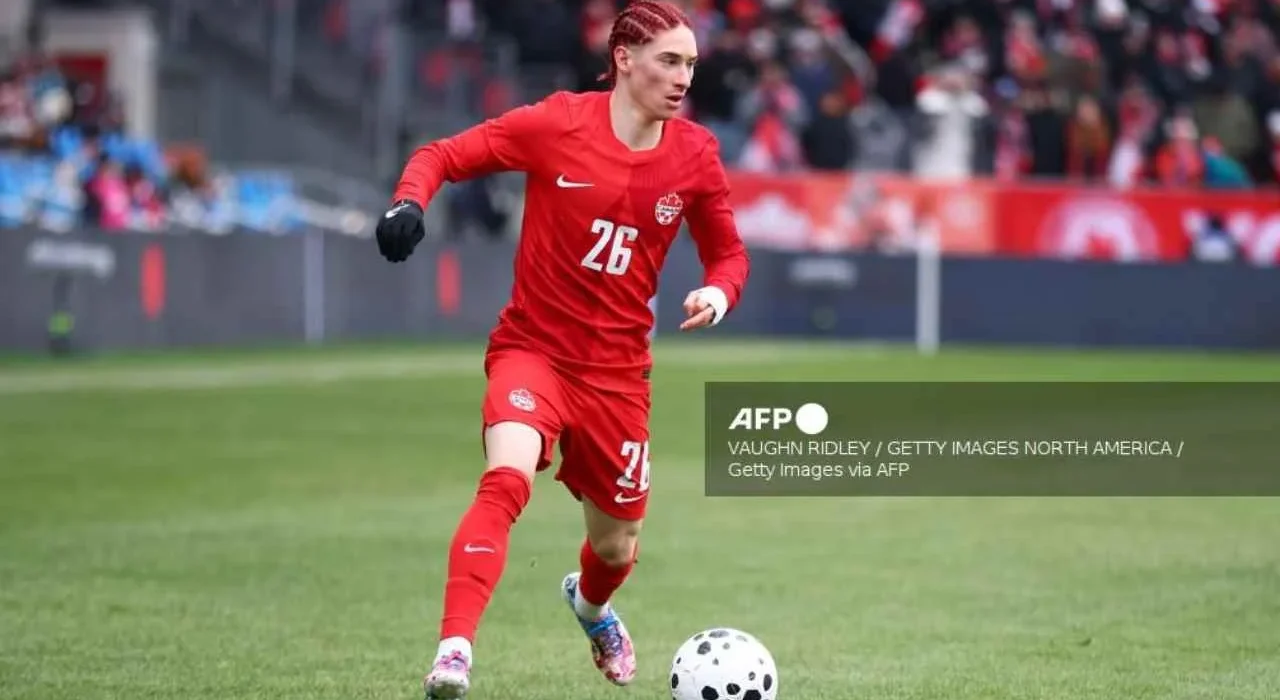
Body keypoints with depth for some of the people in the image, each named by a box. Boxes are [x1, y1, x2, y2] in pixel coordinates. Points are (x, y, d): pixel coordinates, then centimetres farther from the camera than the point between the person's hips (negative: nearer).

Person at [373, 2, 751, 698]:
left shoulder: (695, 155, -1)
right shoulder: (559, 125, -11)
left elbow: (728, 254, 11)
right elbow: (442, 155, -5)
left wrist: (718, 292, -12)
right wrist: (409, 201, -26)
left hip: (617, 369, 4)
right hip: (533, 347, -4)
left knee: (617, 546, 15)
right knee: (507, 478, -33)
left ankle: (591, 603, 53)